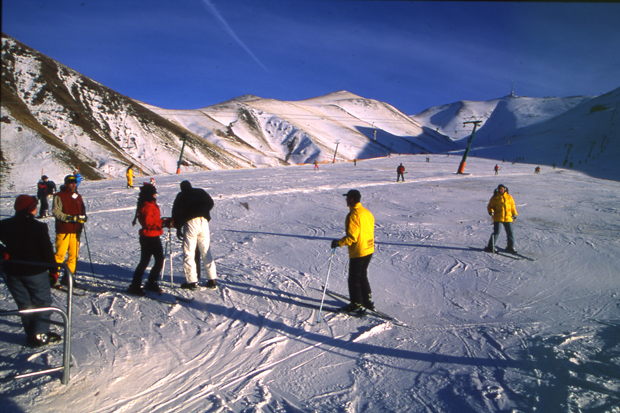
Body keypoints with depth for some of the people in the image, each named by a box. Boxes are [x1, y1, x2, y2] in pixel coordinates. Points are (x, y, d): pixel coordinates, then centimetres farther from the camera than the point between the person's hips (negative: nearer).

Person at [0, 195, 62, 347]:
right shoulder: (38, 227, -13)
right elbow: (47, 249, -11)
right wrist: (53, 269, -2)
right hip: (35, 271, -5)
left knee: (24, 304, 14)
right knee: (42, 302, 7)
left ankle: (31, 335, 19)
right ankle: (39, 335, 4)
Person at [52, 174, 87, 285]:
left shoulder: (78, 197, 18)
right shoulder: (59, 196, -1)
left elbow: (82, 211, 21)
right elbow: (55, 211, -9)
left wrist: (82, 217, -1)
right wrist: (68, 218, -19)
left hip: (76, 231, 5)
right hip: (63, 230, -5)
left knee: (73, 255, 5)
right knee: (60, 254, -7)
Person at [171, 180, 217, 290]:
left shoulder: (181, 196, 12)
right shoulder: (200, 192, 19)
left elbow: (176, 211, 4)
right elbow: (210, 203, 16)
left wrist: (178, 227, 5)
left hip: (190, 223, -3)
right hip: (204, 222, 3)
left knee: (188, 253, 1)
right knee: (206, 252, 9)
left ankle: (192, 281, -4)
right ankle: (212, 280, 7)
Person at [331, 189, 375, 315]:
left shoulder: (353, 215, -21)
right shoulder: (367, 212, 6)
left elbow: (351, 237, -26)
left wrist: (339, 243, -16)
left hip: (357, 252, -9)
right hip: (369, 250, 9)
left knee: (354, 279, 5)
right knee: (363, 276, 23)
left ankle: (357, 305, 14)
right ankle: (368, 300, 31)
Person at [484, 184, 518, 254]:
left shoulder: (509, 197, 12)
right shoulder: (495, 198, 2)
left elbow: (512, 206, 21)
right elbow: (490, 206, 3)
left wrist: (514, 214, 18)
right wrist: (491, 211, -17)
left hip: (508, 218, 4)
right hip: (498, 218, -4)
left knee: (510, 233, 6)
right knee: (496, 232, -11)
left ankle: (510, 247, 21)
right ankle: (490, 247, -4)